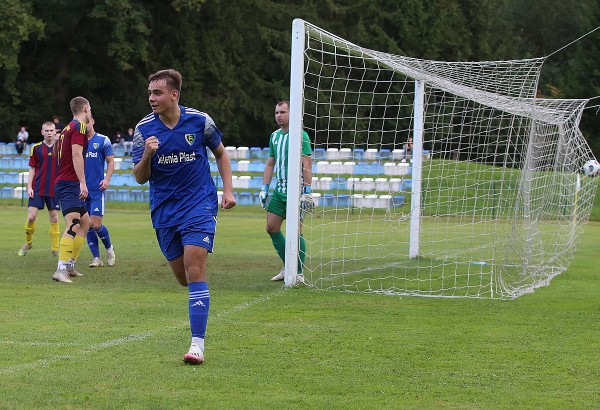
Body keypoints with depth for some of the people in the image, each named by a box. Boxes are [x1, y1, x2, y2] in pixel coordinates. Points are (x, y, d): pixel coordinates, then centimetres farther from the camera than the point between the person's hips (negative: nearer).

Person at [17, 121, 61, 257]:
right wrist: (29, 187, -2)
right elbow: (32, 168, 6)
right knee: (31, 217, -8)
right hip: (37, 189, -1)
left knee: (54, 218, 2)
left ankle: (55, 249, 10)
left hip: (54, 189, 1)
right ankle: (28, 242, 14)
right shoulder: (36, 148, 3)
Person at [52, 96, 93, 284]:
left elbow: (56, 151, 26)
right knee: (74, 225, -21)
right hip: (70, 183, -10)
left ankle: (70, 266, 19)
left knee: (85, 222, 19)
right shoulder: (79, 126, -9)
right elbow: (76, 154, -20)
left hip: (63, 182, 11)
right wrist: (82, 182, -24)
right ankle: (61, 270, -32)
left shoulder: (68, 128, 20)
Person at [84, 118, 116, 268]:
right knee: (87, 225, 3)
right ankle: (96, 258, 11)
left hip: (97, 189, -4)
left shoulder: (103, 140, 1)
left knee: (96, 224, -10)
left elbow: (111, 161, 3)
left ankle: (109, 248, 17)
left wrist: (107, 179, -12)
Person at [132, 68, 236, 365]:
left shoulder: (200, 121, -6)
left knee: (194, 271, -16)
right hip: (164, 210, 3)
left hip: (199, 204, -3)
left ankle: (197, 344, -18)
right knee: (183, 278, 8)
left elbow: (221, 154, 12)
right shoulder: (144, 129, -5)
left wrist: (228, 190, 2)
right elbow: (140, 178, -3)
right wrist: (147, 155, -24)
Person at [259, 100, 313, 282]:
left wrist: (307, 191, -18)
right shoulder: (275, 136, 13)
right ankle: (287, 267, 18)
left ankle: (299, 273, 1)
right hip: (279, 190, 7)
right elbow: (270, 164, 20)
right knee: (271, 228, 5)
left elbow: (307, 164, -12)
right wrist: (264, 188, 14)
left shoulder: (300, 135, -9)